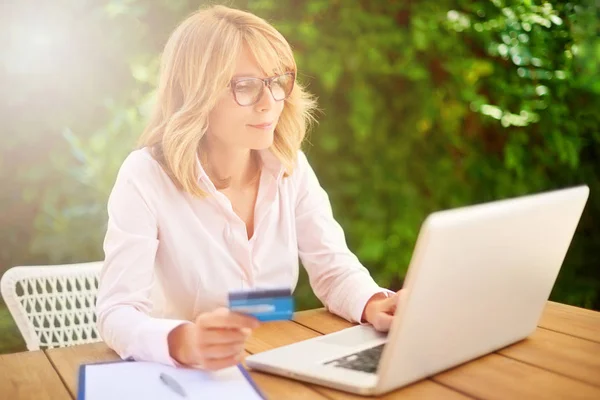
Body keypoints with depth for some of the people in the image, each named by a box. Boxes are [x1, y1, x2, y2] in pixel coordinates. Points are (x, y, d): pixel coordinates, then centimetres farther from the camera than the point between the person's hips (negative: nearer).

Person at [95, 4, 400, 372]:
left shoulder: (290, 166, -1)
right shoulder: (146, 177, -16)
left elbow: (334, 268, -3)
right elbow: (116, 313, -23)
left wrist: (374, 306, -24)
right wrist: (182, 342, -43)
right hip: (184, 379, -4)